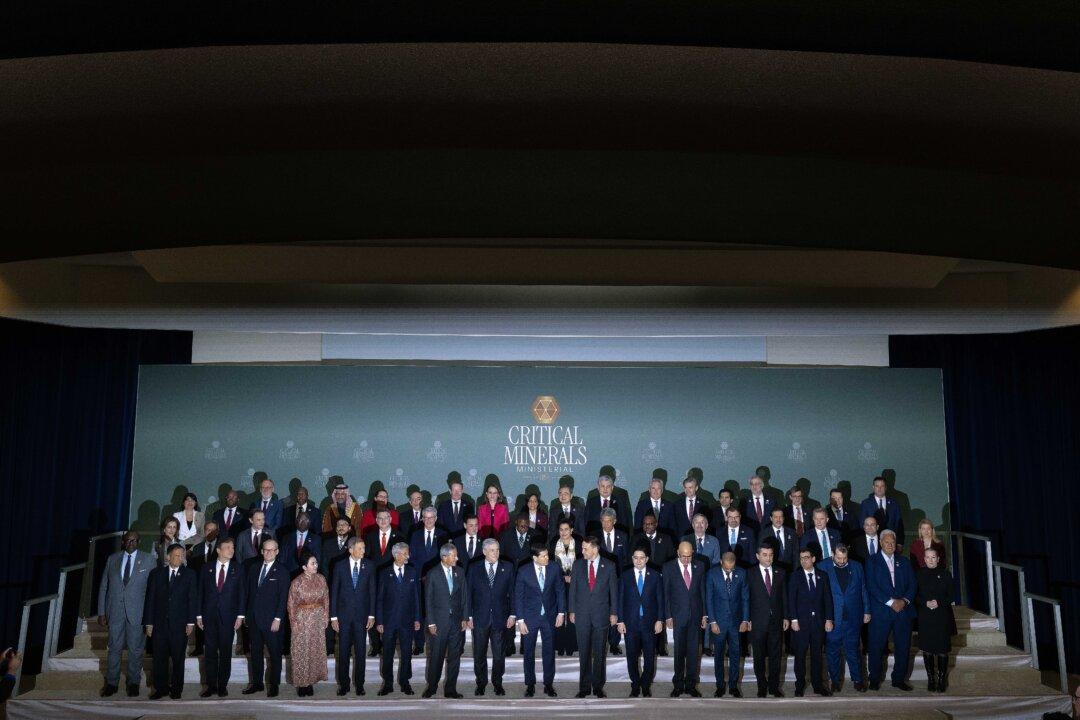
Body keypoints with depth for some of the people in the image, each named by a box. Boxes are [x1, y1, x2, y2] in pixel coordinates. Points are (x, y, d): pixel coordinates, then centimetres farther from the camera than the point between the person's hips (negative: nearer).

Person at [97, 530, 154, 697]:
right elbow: (103, 587, 9)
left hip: (137, 612, -2)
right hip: (115, 611, 2)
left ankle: (133, 683, 17)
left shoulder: (148, 560, 1)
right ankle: (111, 683, 20)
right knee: (114, 648, 7)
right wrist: (101, 612, 4)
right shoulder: (112, 559, 8)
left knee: (135, 649, 4)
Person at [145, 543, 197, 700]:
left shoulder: (189, 574, 4)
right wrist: (149, 623, 0)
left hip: (180, 624, -1)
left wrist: (191, 622, -5)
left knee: (178, 658, 4)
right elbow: (150, 599, 5)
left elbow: (192, 599, 1)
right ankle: (161, 688, 16)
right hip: (160, 623, 1)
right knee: (159, 658, 5)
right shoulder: (156, 573, 6)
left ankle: (176, 689, 14)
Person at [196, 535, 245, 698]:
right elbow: (201, 592, 7)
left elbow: (242, 593, 2)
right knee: (210, 652, 4)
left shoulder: (238, 569, 3)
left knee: (226, 652, 3)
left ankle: (223, 686, 11)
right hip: (209, 616, 1)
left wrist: (240, 615, -5)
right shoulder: (207, 568, 6)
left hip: (228, 616, -1)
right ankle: (211, 686, 11)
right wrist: (199, 615, 1)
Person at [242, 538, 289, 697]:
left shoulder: (281, 571, -6)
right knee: (255, 652, 12)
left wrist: (277, 619, -14)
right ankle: (257, 683, 24)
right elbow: (249, 592, 12)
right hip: (253, 618, 5)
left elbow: (283, 597, -9)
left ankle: (274, 685, 13)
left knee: (275, 653, 3)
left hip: (271, 620, -5)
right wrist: (246, 615, 8)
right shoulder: (254, 568, 9)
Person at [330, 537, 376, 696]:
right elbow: (334, 592, 2)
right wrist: (333, 616, -3)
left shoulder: (369, 566, 1)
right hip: (344, 614, 0)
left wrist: (371, 615, -2)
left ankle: (359, 684, 15)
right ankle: (343, 684, 17)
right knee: (343, 652, 5)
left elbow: (372, 591, 3)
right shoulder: (340, 566, -1)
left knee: (360, 651, 4)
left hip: (361, 614, 0)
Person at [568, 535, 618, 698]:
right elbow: (572, 589, 7)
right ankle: (584, 687, 12)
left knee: (600, 653, 5)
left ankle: (598, 686, 15)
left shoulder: (608, 567, -1)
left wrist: (613, 613, 1)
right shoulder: (578, 565, 3)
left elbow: (613, 591, 3)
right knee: (583, 653, 5)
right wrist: (571, 611, 4)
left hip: (601, 615, -1)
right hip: (582, 615, 1)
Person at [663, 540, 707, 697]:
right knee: (679, 651, 6)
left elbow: (703, 590, 6)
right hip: (678, 616, -2)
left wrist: (705, 614, 5)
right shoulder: (669, 567, -4)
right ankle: (678, 685, 16)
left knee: (693, 651, 6)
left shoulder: (699, 565, 2)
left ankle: (691, 685, 16)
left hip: (695, 615, 2)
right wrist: (668, 616, -5)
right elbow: (666, 593, -1)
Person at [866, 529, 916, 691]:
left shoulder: (904, 562, 14)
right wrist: (891, 602, -13)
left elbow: (912, 585, 10)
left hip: (903, 610, 3)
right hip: (881, 611, -3)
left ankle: (899, 679, 19)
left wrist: (905, 600, -7)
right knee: (876, 647, -1)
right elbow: (872, 587, -7)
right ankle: (875, 679, 12)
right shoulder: (872, 562, 2)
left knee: (903, 647, 6)